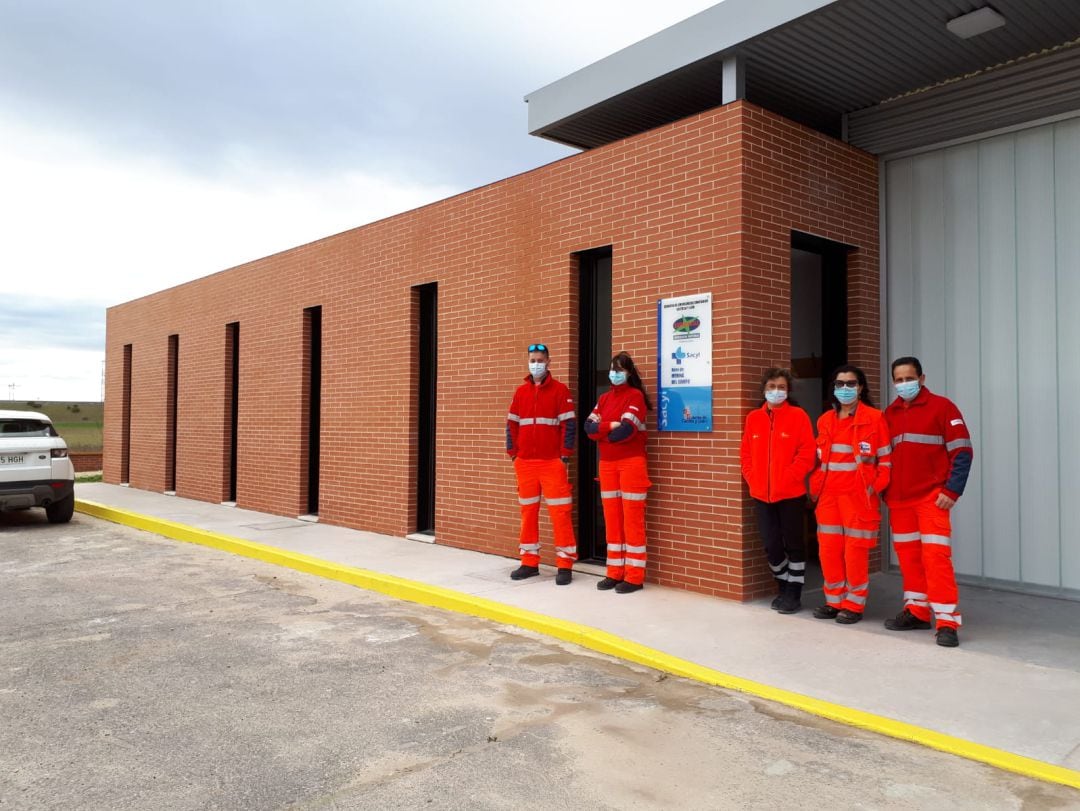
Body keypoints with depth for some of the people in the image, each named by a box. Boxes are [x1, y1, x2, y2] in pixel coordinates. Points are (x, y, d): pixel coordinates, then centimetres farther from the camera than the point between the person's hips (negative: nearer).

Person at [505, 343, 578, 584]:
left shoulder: (560, 390, -1)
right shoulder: (520, 391, 11)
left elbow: (569, 425, -5)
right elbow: (512, 424, 12)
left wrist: (565, 456, -10)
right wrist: (513, 454, 4)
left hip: (552, 463, -4)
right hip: (525, 463, 4)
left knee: (560, 513, -4)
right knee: (528, 512, 9)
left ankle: (564, 565, 2)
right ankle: (529, 563, 18)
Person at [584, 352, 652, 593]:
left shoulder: (635, 395, -4)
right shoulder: (604, 398, 15)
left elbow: (626, 430, -17)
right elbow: (589, 427, 2)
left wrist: (602, 432, -2)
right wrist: (611, 426, -14)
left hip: (631, 463, -6)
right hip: (607, 464, 6)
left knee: (632, 519, -4)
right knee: (612, 519, 8)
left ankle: (635, 577, 1)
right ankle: (615, 573, 15)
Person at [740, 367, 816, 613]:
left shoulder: (798, 415, -4)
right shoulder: (753, 418, 8)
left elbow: (807, 453, -9)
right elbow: (746, 453, 12)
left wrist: (788, 479, -14)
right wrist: (752, 478, 0)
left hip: (791, 493, -4)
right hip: (761, 494, 4)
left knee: (793, 543, 5)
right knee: (771, 545, 8)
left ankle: (794, 593, 17)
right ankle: (783, 587, 28)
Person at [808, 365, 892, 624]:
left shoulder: (874, 418, -3)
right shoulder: (826, 420, 11)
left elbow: (886, 459, -2)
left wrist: (876, 487, -11)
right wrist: (815, 488, 9)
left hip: (859, 496, -5)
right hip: (829, 496, 5)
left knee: (855, 550, 0)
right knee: (828, 549, 7)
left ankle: (854, 605, 14)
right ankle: (835, 601, 22)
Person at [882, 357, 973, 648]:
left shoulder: (941, 406, -4)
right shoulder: (890, 413, 10)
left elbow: (962, 452, -7)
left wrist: (952, 490, -14)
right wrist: (884, 491, 9)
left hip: (931, 497, -5)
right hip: (898, 500, 5)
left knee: (935, 556, -9)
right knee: (907, 555, 10)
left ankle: (947, 622, -3)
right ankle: (917, 611, 22)